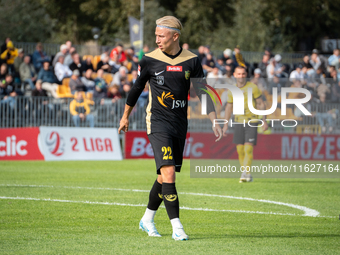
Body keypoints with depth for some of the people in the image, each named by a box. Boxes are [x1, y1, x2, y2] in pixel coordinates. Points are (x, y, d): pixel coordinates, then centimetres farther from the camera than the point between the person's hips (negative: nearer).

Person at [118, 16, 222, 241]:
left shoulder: (192, 61, 0)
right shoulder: (150, 60, -5)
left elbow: (202, 92, 6)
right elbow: (136, 89, 9)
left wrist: (214, 121, 0)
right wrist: (125, 117, 18)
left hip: (180, 124, 3)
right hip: (158, 122, -3)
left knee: (166, 176, 10)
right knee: (168, 173, -17)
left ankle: (147, 219, 30)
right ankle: (177, 226, -15)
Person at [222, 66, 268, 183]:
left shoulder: (252, 87, -4)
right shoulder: (232, 90, 7)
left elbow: (261, 104, 0)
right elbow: (229, 107, 16)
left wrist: (264, 121, -5)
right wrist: (225, 124, 14)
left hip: (252, 122, -4)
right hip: (239, 122, 4)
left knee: (248, 148, -15)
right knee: (240, 150, 1)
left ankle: (245, 173, -16)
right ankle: (248, 176, 12)